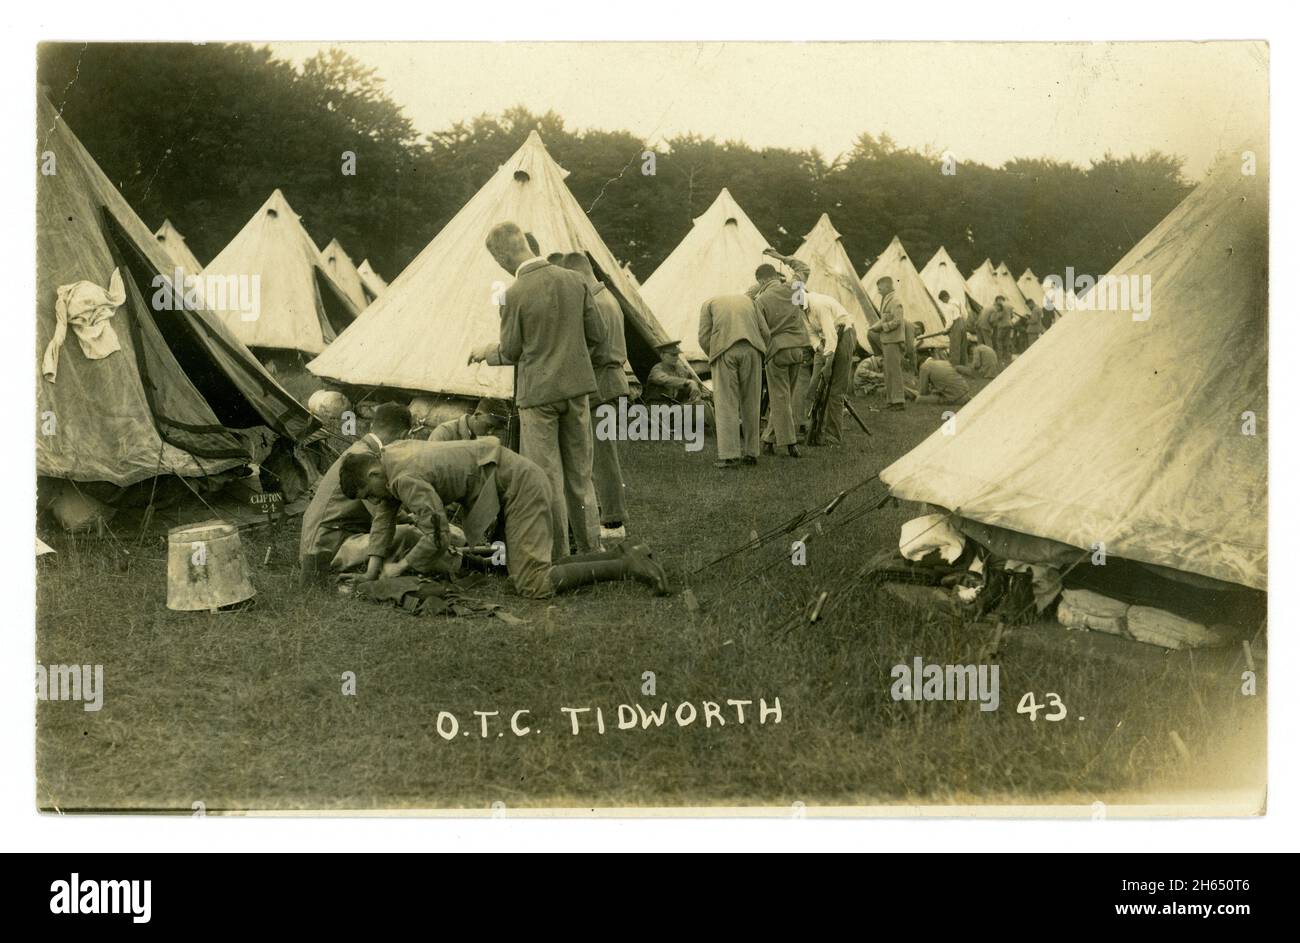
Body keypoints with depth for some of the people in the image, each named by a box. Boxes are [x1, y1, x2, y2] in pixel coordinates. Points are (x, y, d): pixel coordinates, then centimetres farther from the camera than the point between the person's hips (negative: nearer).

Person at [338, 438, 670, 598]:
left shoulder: (405, 479, -19)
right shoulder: (392, 452, 10)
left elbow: (438, 538, -19)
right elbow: (383, 514, 19)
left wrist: (400, 567, -3)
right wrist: (372, 571, 12)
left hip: (518, 485, -10)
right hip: (517, 479, 10)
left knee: (533, 585, -15)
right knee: (532, 572, 11)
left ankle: (628, 567, -14)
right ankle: (623, 555, 7)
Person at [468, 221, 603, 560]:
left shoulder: (515, 294, -17)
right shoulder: (574, 281, -2)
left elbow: (510, 352, -7)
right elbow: (596, 334, 5)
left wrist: (484, 352, 14)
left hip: (538, 392, -5)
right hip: (576, 385, 5)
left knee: (546, 475, 5)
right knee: (579, 470, 16)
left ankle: (557, 553, 11)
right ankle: (588, 544, 24)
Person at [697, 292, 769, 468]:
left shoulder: (708, 304, 22)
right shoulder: (748, 300, 30)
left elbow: (704, 338, 7)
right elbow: (765, 333, 17)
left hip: (724, 352, -2)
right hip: (750, 350, 2)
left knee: (726, 405, 1)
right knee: (750, 404, 12)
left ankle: (729, 456, -5)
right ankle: (750, 453, 15)